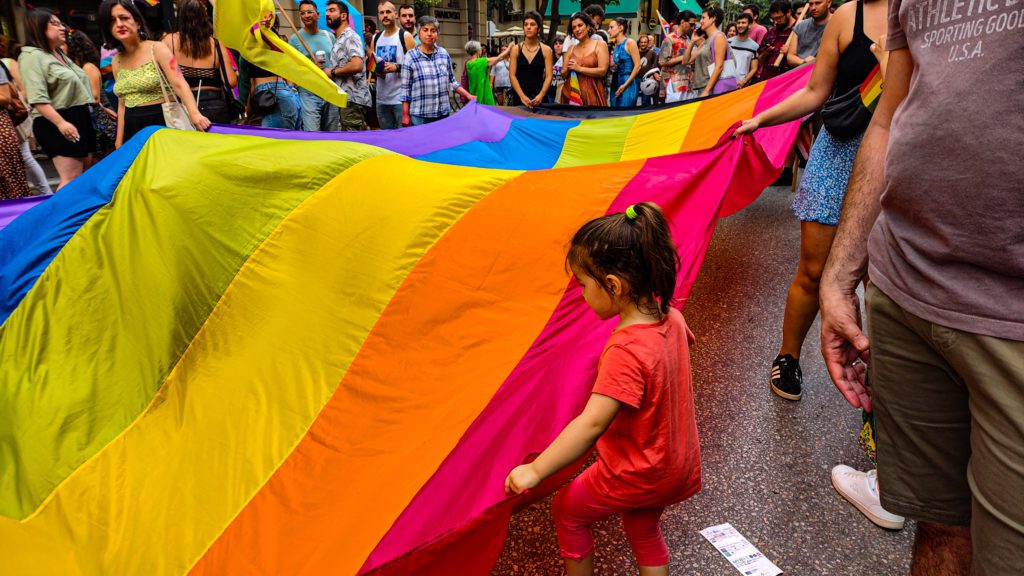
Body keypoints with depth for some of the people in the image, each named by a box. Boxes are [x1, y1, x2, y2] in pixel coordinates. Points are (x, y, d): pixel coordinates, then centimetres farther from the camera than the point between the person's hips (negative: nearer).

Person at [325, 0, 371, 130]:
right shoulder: (339, 40, 22)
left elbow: (357, 65, -24)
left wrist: (333, 72, -12)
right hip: (345, 99, 10)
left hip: (352, 100, -10)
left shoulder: (350, 37, -8)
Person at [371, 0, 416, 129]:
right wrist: (375, 70, 1)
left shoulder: (405, 36, -3)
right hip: (381, 99, 6)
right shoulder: (376, 38, 15)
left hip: (401, 98, -6)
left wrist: (397, 67, -19)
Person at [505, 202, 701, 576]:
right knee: (643, 530, 30)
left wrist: (535, 470, -35)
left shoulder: (625, 351, -35)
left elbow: (592, 423, -39)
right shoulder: (672, 318, -9)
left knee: (567, 511, 17)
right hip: (679, 465, 8)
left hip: (634, 475, -8)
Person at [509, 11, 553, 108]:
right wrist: (522, 96, -15)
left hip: (539, 97, 0)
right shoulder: (516, 49, 4)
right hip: (519, 97, 0)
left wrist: (541, 95, -19)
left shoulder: (546, 50, 3)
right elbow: (512, 75, -2)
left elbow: (549, 76, -2)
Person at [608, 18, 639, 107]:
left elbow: (637, 66, -11)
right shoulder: (615, 45, 13)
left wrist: (625, 85, -15)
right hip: (615, 83, 7)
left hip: (628, 83, -7)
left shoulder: (630, 42, -6)